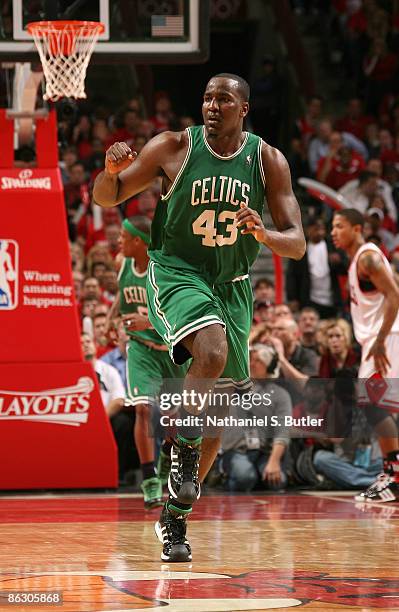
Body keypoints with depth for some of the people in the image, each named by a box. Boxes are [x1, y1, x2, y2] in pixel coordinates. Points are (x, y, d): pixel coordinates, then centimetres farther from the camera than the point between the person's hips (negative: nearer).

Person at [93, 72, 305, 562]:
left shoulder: (268, 161, -3)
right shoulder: (175, 148, -8)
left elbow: (296, 244, -4)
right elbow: (105, 198, -3)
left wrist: (265, 235, -27)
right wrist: (111, 170, -26)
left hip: (232, 287, 4)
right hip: (176, 274, -3)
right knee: (212, 352, -34)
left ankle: (175, 515, 20)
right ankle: (184, 449, -12)